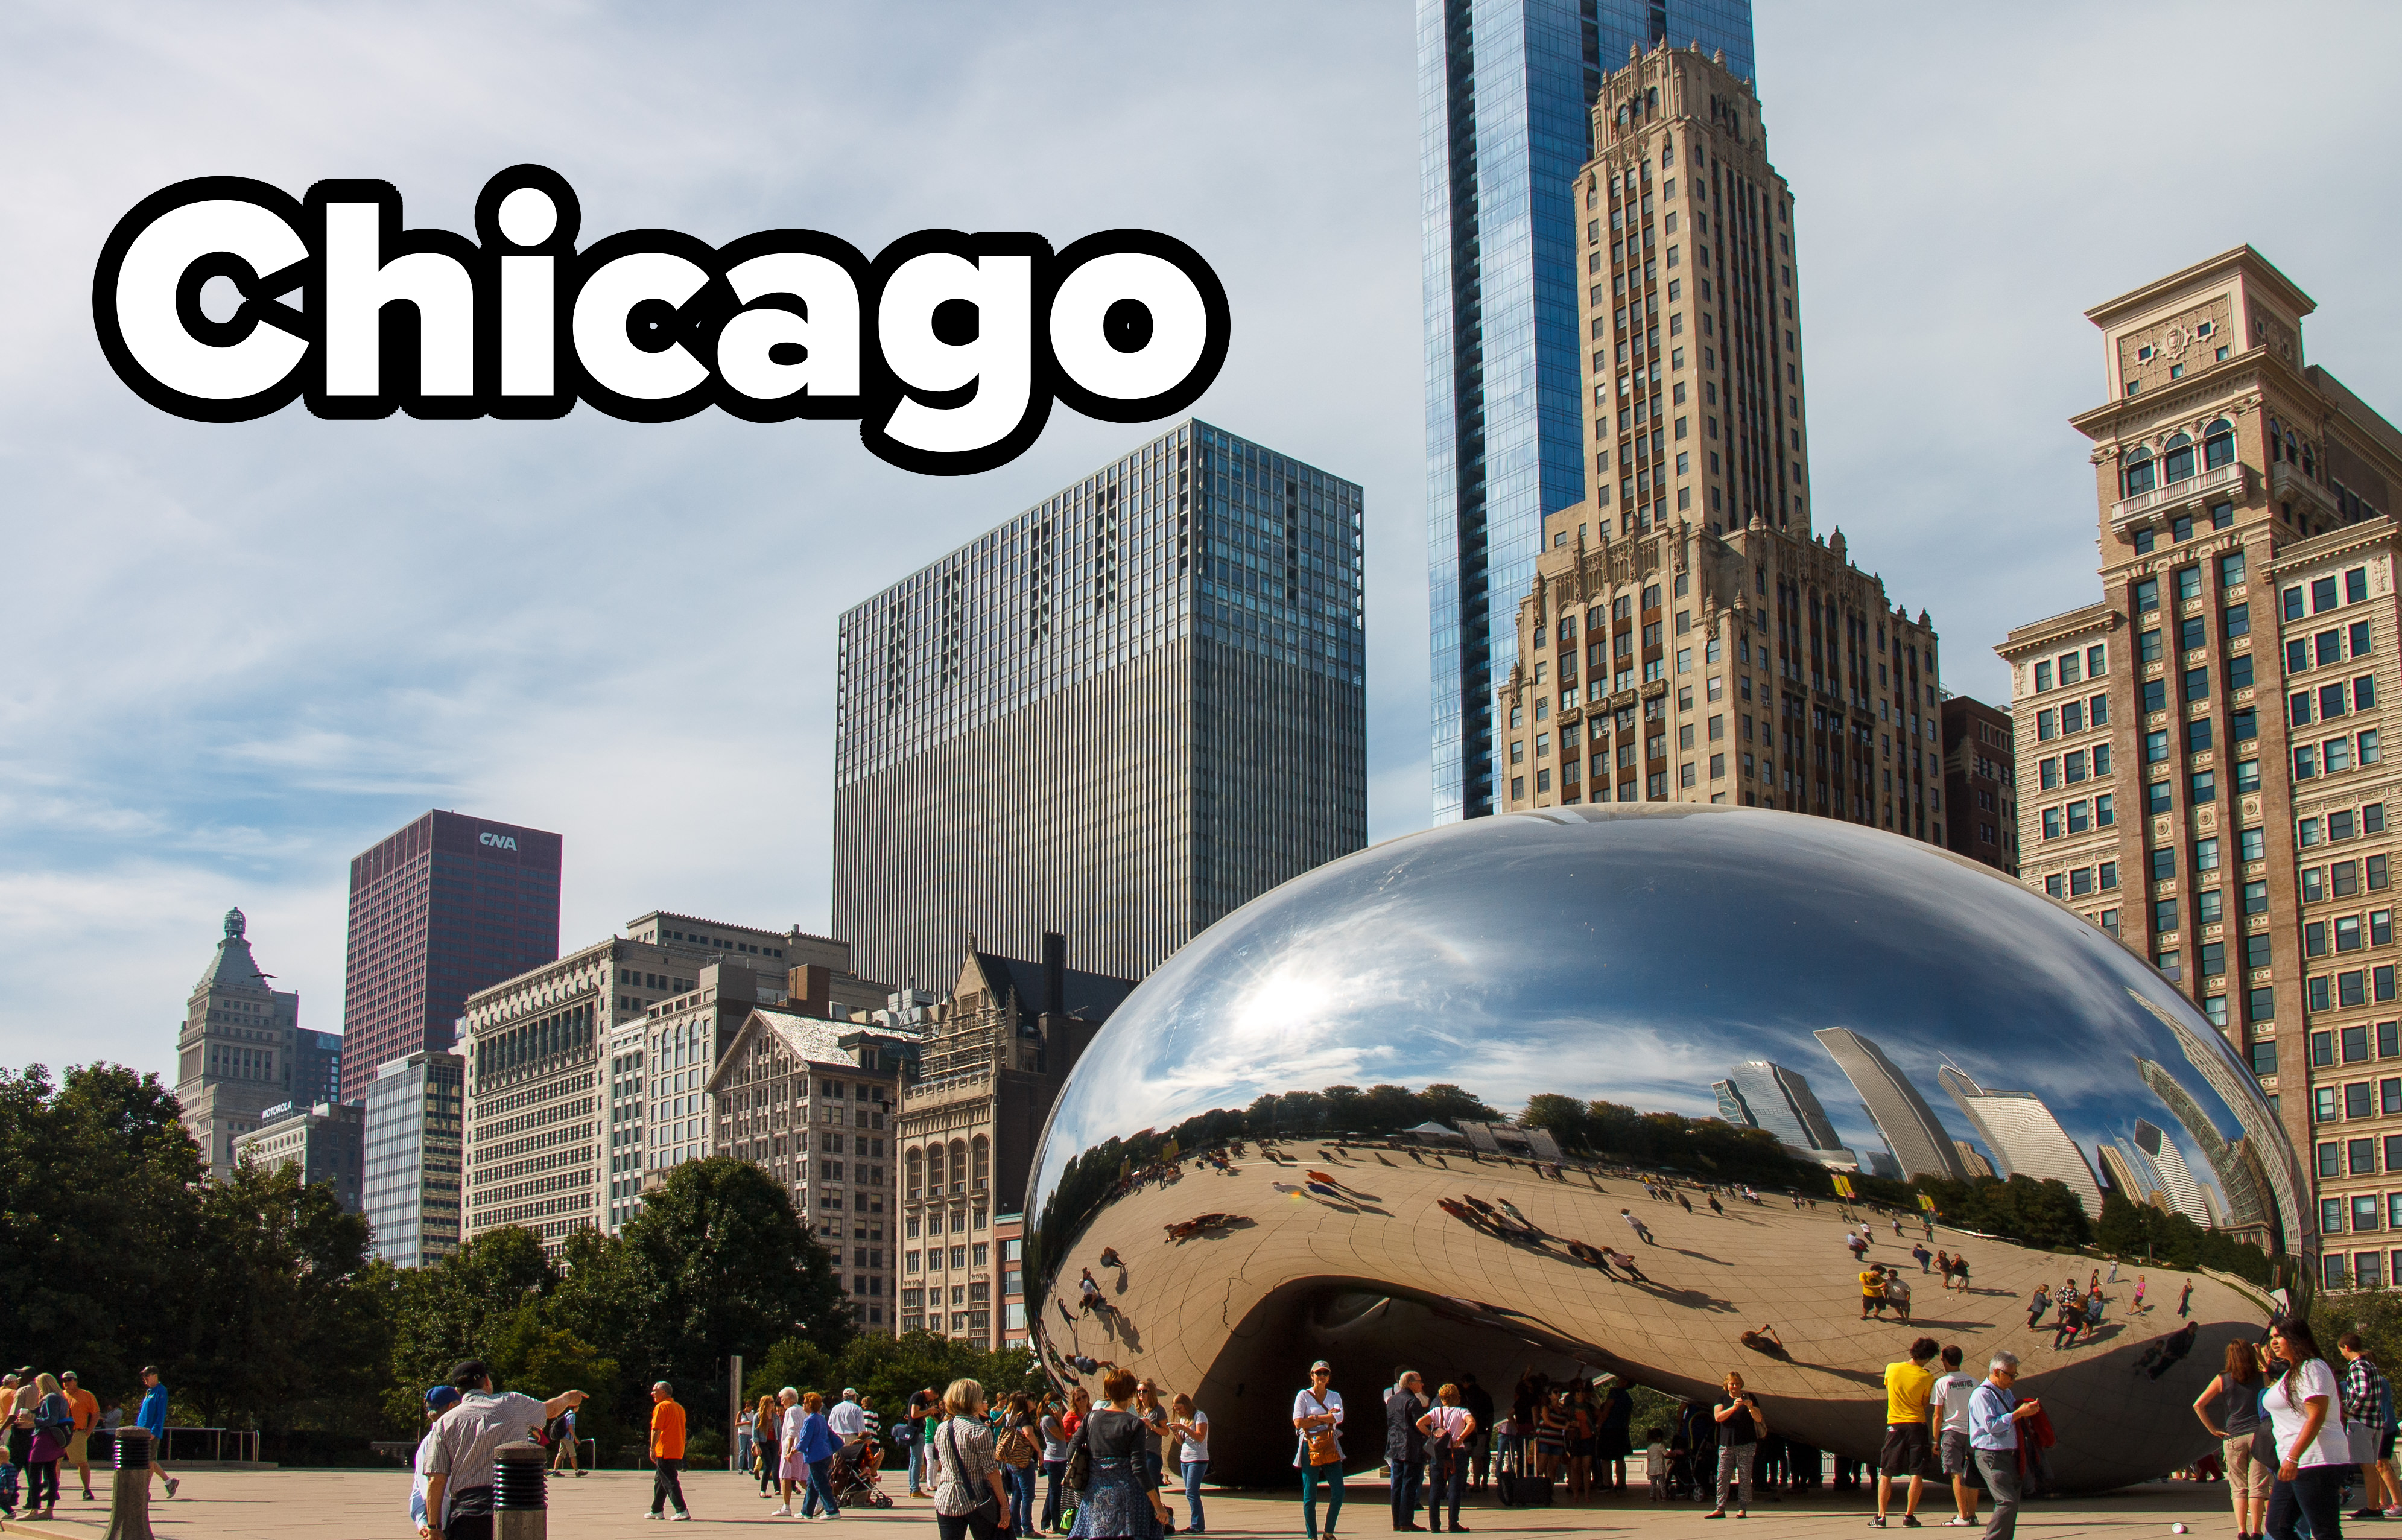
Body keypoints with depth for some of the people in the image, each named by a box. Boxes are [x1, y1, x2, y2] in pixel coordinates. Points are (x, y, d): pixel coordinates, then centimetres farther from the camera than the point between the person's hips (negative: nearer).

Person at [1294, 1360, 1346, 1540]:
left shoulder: (1335, 1396, 12)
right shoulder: (1304, 1396, 2)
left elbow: (1339, 1418, -7)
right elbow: (1298, 1423, -11)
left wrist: (1314, 1418, -11)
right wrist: (1327, 1420, -7)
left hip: (1331, 1448, 3)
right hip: (1310, 1448, -3)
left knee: (1339, 1493, -6)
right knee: (1310, 1496, -3)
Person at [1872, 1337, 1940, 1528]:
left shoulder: (1891, 1368, -1)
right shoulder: (1927, 1378, -9)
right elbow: (1925, 1405, -3)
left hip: (1894, 1424, 2)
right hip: (1917, 1425, -2)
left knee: (1886, 1474, 7)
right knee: (1917, 1474, 4)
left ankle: (1881, 1516, 0)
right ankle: (1909, 1515, 0)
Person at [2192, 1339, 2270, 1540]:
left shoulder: (2222, 1379, 4)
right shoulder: (2261, 1377, 2)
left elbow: (2198, 1405, 1)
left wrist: (2213, 1430, 6)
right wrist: (2261, 1358, 22)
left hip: (2232, 1438, 1)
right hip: (2257, 1433, -1)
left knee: (2238, 1488, 9)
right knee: (2257, 1486, 0)